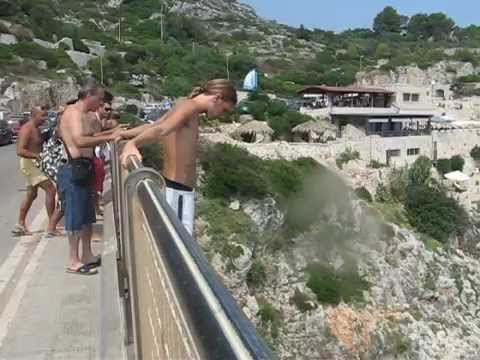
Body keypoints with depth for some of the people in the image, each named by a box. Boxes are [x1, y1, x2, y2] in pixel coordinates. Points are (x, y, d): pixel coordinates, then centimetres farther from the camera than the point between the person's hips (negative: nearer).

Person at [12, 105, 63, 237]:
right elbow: (20, 151, -25)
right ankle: (51, 227, -11)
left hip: (35, 164, 10)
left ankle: (20, 225, 26)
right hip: (29, 163, -10)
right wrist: (38, 156, -27)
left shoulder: (37, 129, 13)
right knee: (50, 190, -14)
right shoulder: (27, 129, -17)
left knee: (31, 195, 17)